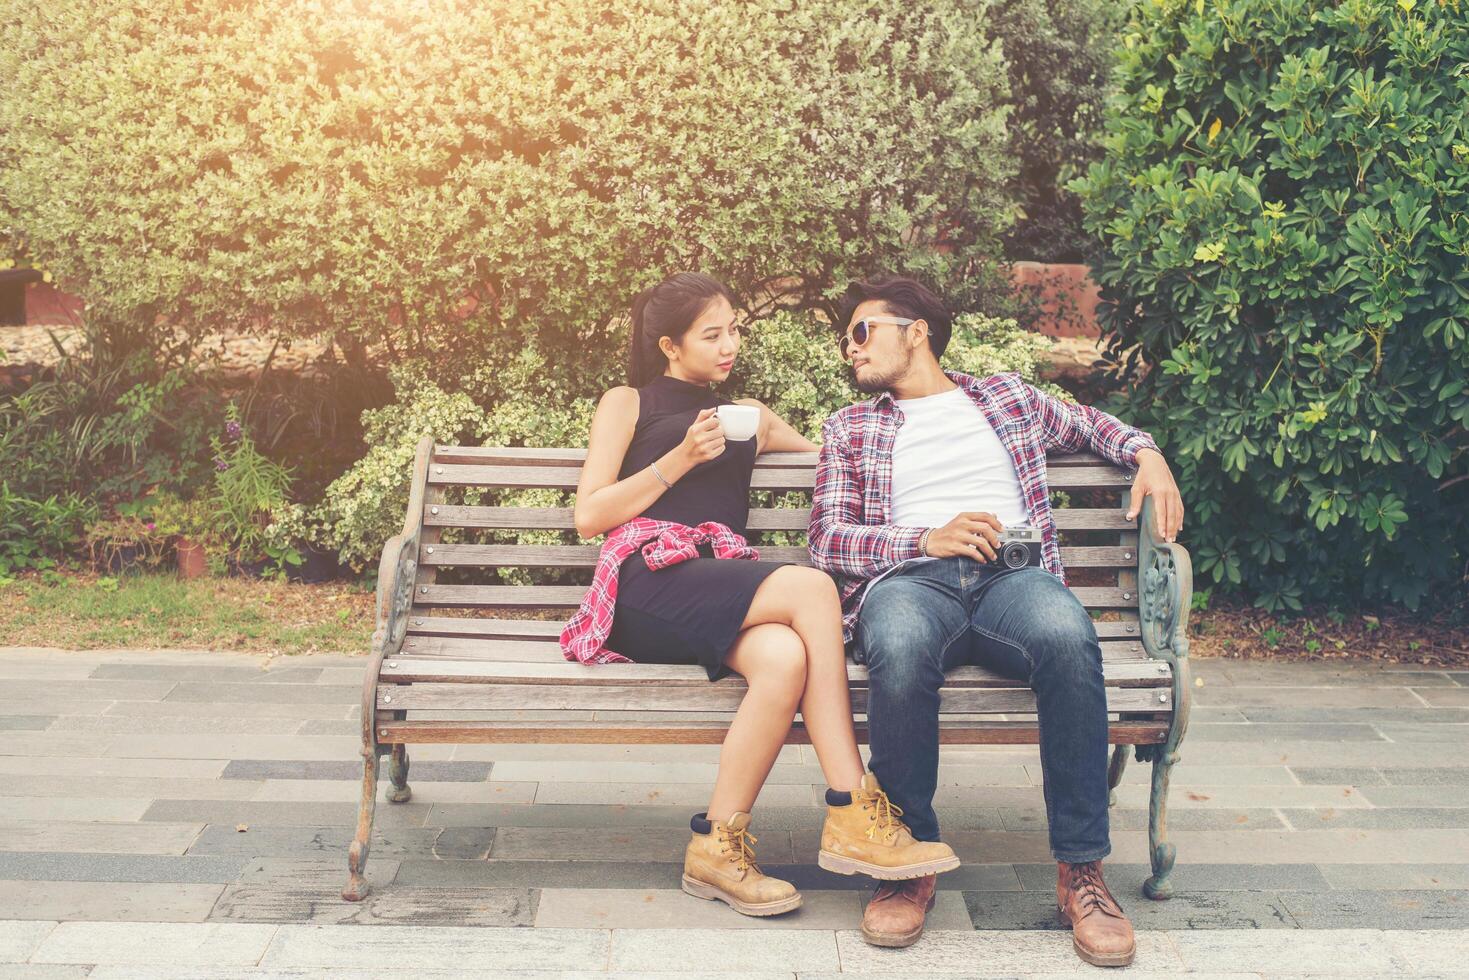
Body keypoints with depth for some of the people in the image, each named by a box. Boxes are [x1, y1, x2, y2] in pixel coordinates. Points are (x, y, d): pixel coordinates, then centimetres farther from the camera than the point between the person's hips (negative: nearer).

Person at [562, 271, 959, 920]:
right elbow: (589, 516, 7)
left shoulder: (750, 418, 32)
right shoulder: (627, 404, 19)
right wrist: (682, 458, 0)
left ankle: (718, 847, -29)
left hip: (723, 586, 5)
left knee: (785, 657, -35)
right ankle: (854, 814, -33)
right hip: (648, 582, -4)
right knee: (811, 588, -32)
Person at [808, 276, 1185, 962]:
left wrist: (1147, 454, 20)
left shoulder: (1006, 396, 29)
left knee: (1069, 635, -38)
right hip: (909, 578, 0)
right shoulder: (851, 428, 25)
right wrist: (931, 538, -4)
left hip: (1013, 574, 1)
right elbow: (826, 541, 13)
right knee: (899, 648, -40)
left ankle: (1081, 871, -26)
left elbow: (1093, 424, 44)